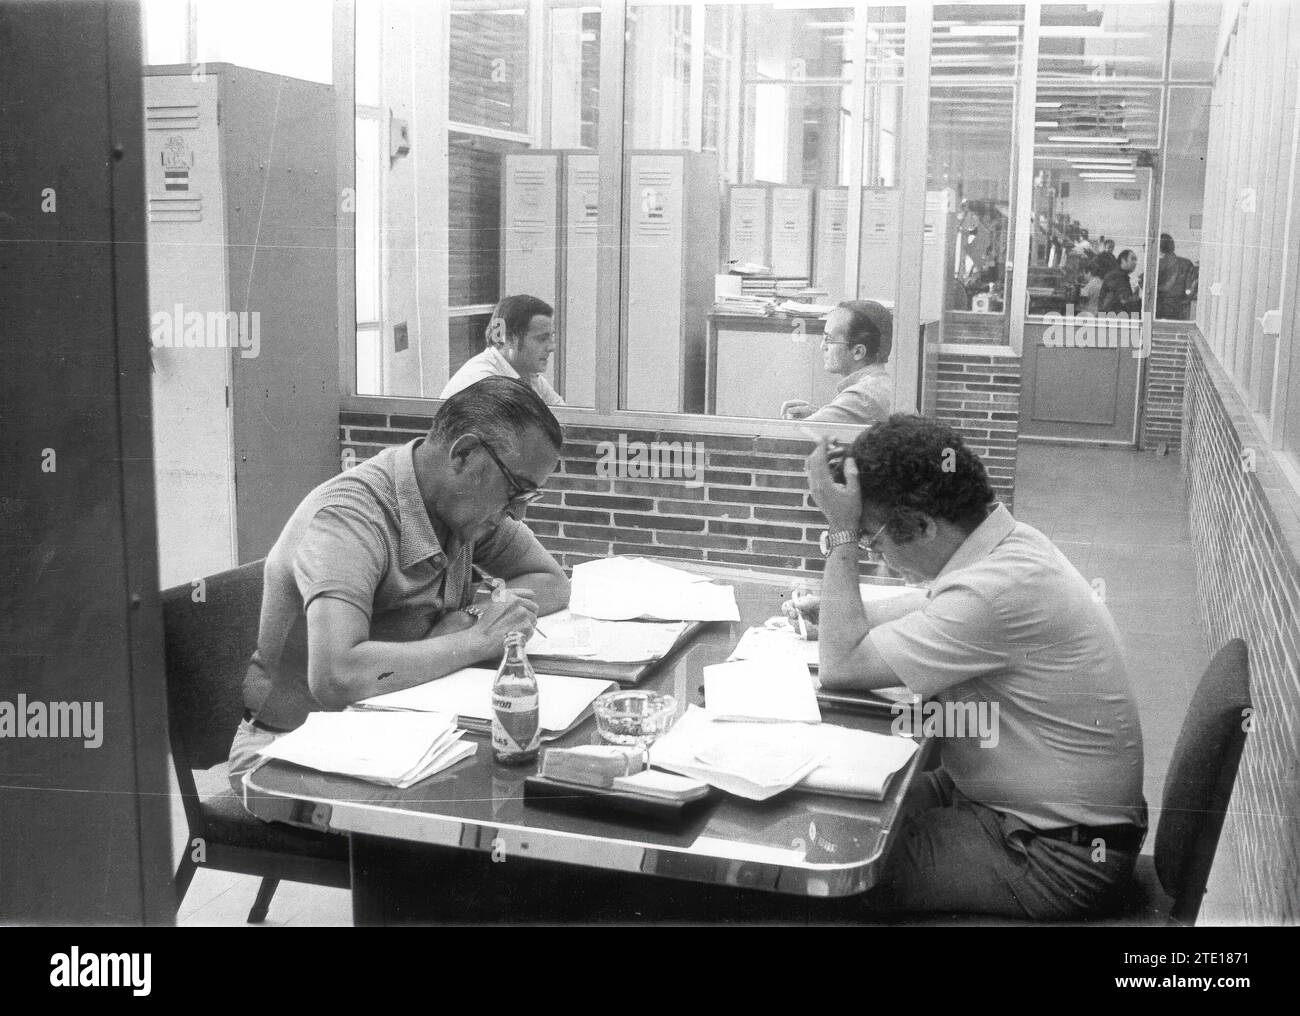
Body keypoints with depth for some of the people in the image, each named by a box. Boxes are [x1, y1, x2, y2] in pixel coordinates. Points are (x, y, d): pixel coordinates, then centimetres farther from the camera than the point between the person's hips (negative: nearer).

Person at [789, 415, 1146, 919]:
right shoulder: (1006, 543, -1)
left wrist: (843, 535, -20)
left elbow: (842, 665, -25)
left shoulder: (1001, 591, -31)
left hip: (1055, 856, -9)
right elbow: (929, 611, 21)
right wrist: (833, 608, 6)